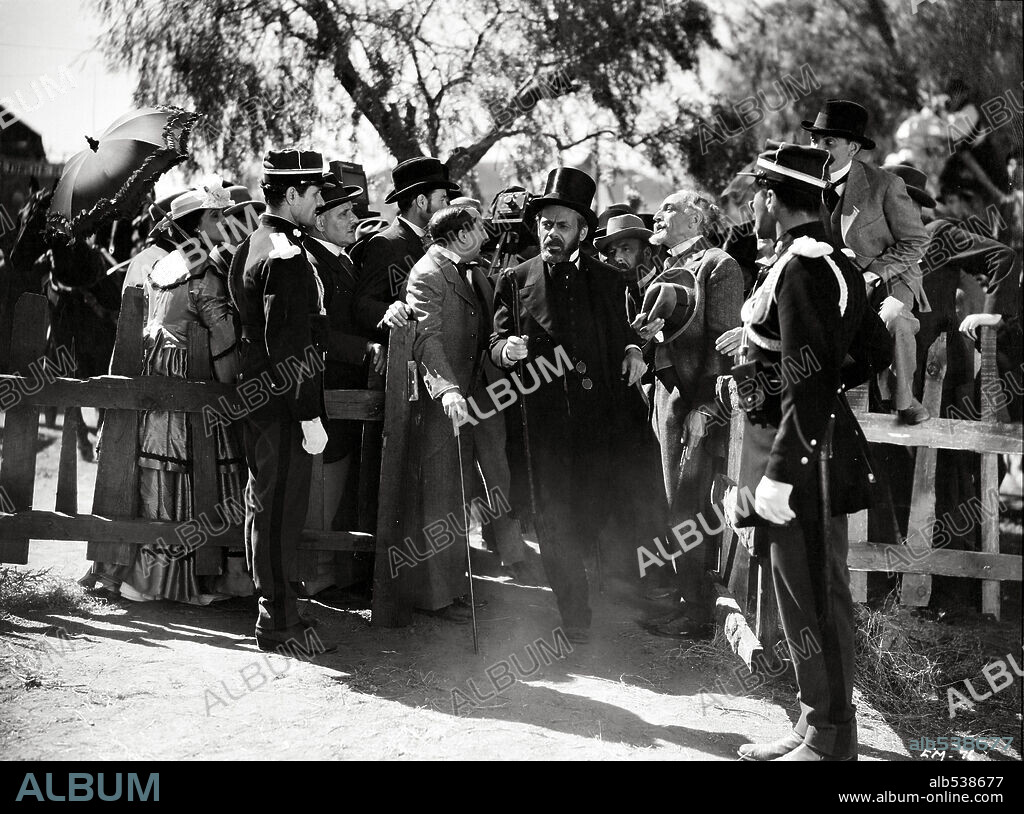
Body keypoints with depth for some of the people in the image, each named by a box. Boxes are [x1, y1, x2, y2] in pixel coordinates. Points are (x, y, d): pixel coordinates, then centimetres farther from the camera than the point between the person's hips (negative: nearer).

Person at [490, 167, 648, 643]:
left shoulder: (609, 281, 13)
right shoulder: (514, 282, 9)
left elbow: (624, 334, 22)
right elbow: (495, 345, 9)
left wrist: (632, 351, -1)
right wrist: (507, 349, -15)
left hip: (602, 420, 1)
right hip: (545, 421, 0)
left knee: (601, 515, 1)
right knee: (556, 523, 1)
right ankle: (576, 624, 10)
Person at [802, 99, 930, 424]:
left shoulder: (885, 185, -15)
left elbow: (914, 242, -9)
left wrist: (870, 275, -20)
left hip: (889, 276, -4)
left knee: (893, 320, -34)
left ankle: (903, 397, -8)